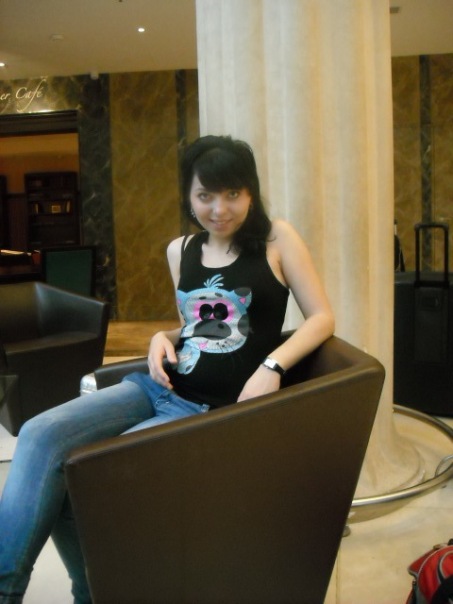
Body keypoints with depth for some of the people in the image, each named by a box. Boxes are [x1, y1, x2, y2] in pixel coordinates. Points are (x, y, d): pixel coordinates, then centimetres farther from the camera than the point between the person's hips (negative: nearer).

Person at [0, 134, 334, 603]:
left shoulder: (276, 238, -2)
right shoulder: (180, 251, 12)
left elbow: (321, 317, -4)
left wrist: (272, 366, -19)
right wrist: (164, 338, 1)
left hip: (214, 408, -5)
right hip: (158, 387, 6)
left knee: (73, 477, -20)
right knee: (41, 434, -18)